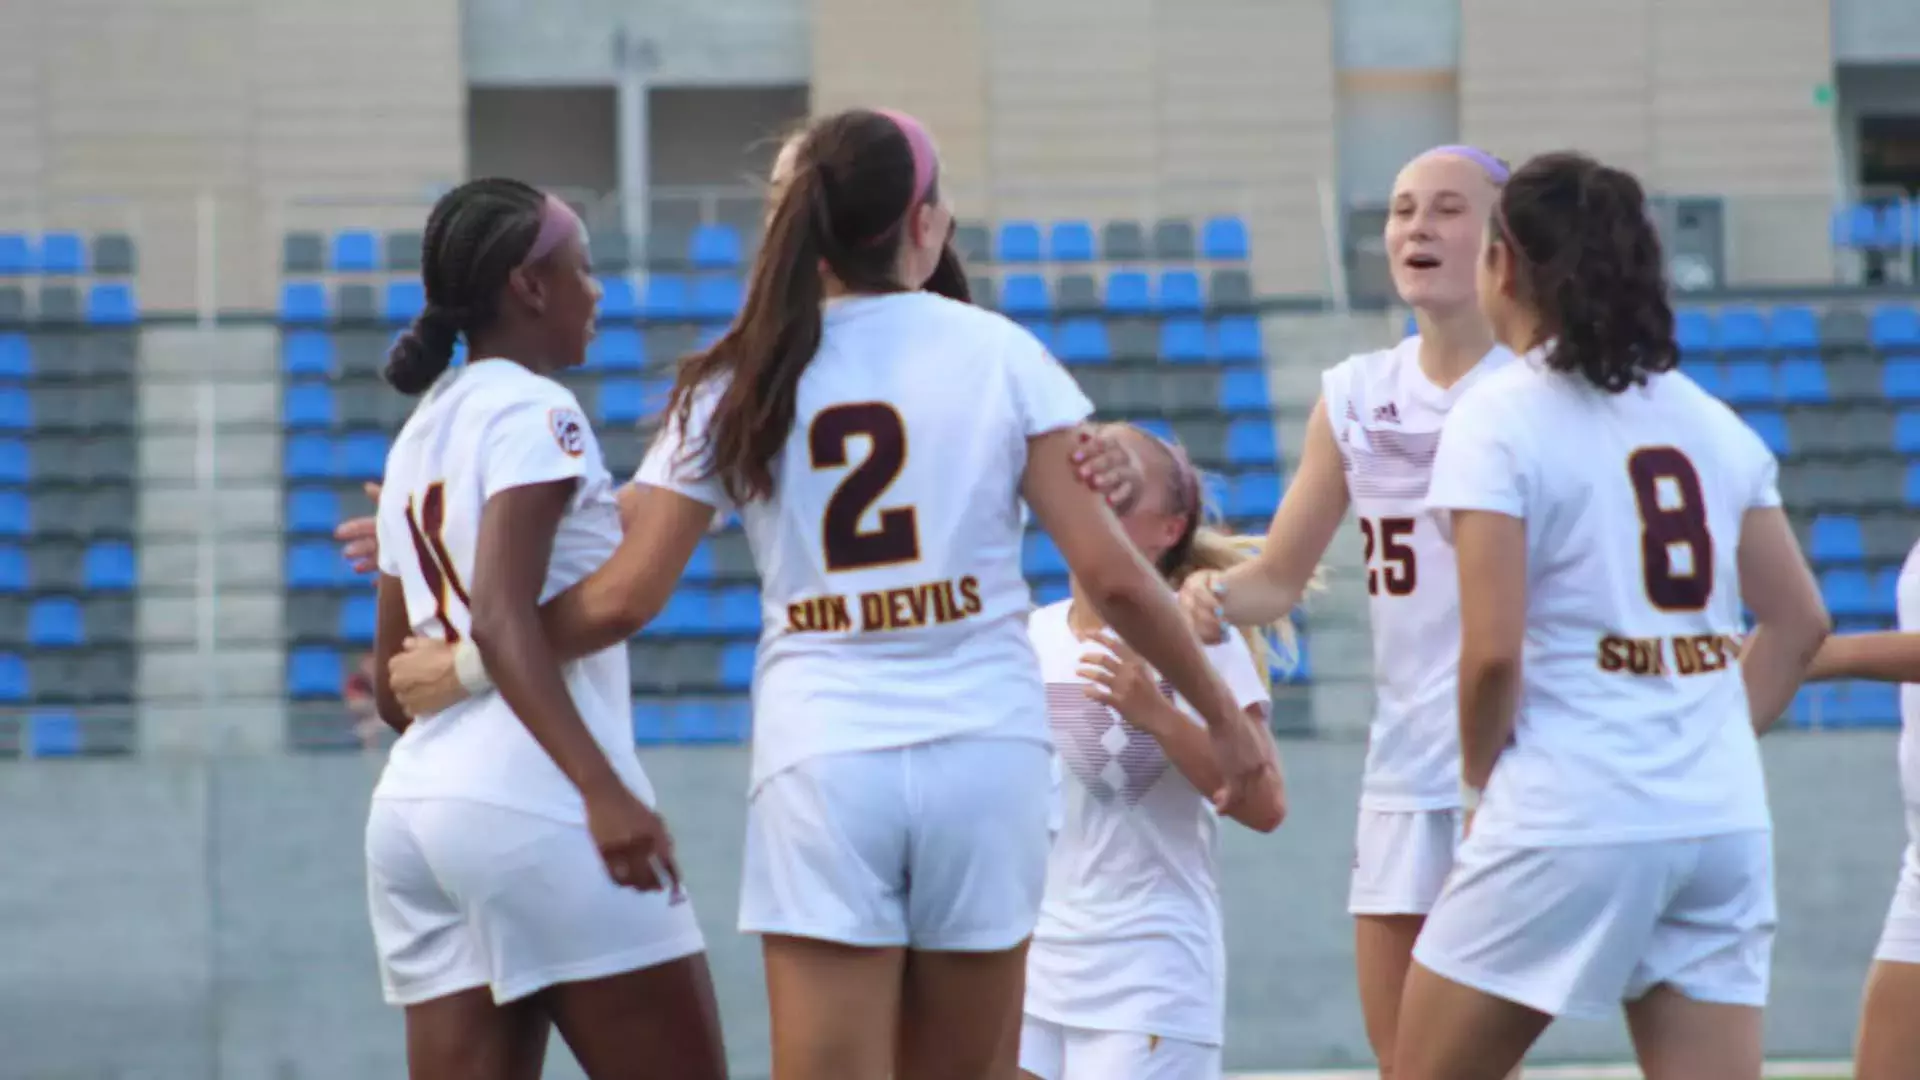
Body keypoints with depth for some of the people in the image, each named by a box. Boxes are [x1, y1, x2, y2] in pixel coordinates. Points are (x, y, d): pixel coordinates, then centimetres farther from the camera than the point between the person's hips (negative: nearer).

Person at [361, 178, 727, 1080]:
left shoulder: (416, 440, 19)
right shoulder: (533, 413, -6)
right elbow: (501, 618, -20)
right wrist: (603, 790, -28)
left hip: (415, 805, 8)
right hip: (537, 811, -8)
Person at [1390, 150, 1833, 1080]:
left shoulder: (1499, 420, -8)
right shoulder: (1712, 421, 11)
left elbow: (1493, 649, -14)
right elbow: (1799, 622, 14)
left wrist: (1482, 778, 1)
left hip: (1569, 820, -5)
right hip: (1724, 821, 6)